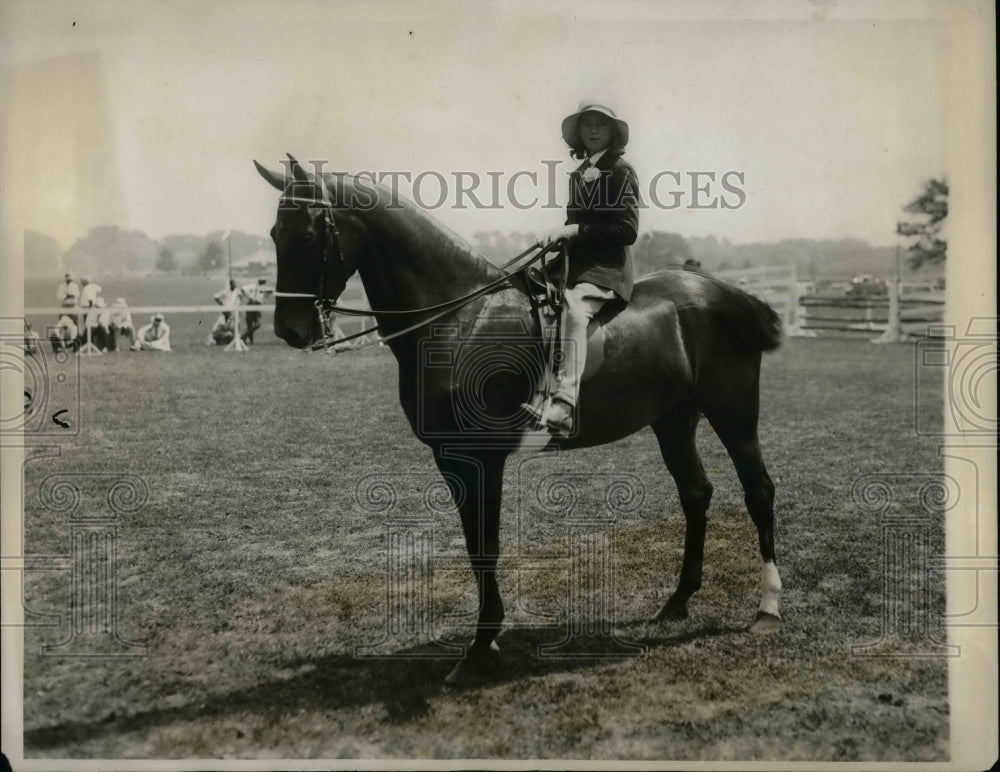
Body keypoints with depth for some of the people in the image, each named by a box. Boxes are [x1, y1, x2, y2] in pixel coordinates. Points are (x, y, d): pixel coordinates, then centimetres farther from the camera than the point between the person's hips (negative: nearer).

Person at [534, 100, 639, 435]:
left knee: (573, 308, -34)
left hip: (607, 268, -9)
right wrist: (559, 235, 9)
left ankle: (563, 407, -46)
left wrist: (575, 230, -17)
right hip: (576, 265, 9)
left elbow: (627, 230, -11)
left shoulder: (621, 171, -2)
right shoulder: (578, 175, 21)